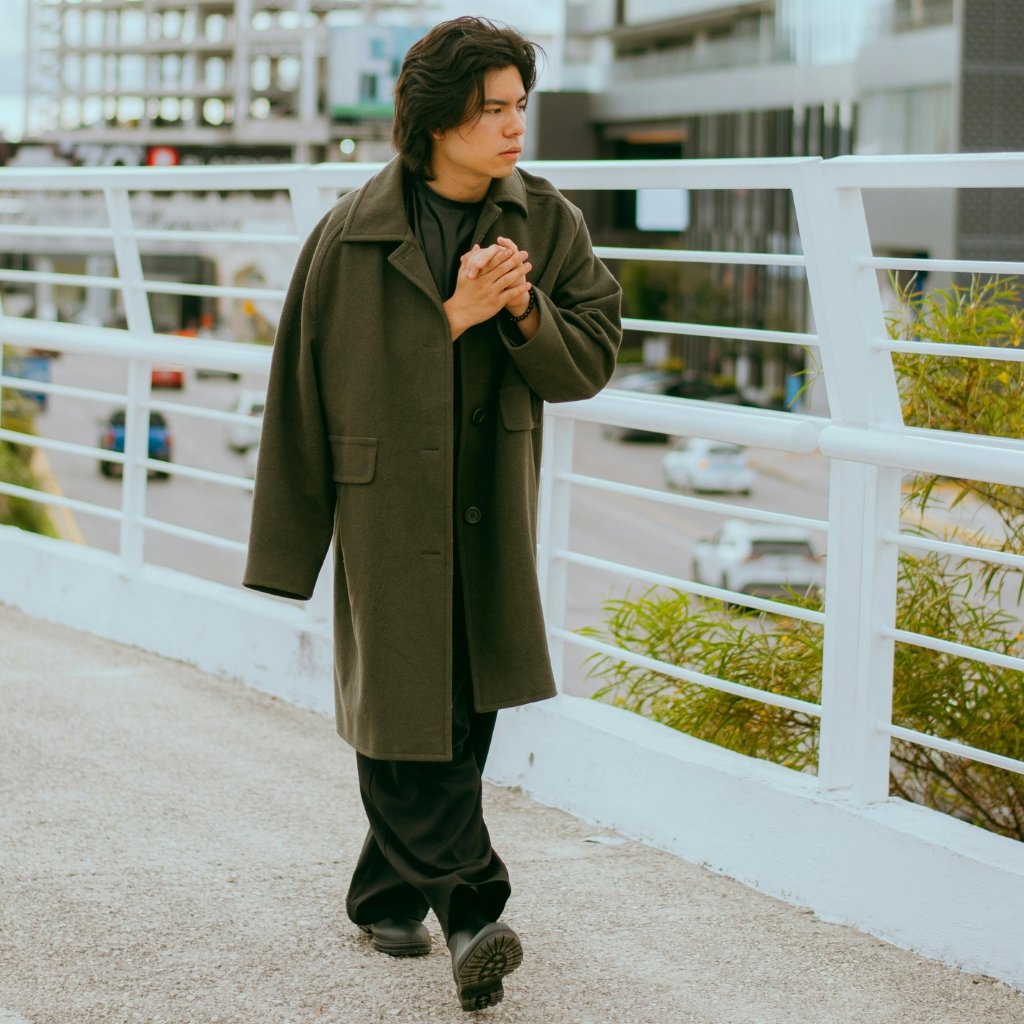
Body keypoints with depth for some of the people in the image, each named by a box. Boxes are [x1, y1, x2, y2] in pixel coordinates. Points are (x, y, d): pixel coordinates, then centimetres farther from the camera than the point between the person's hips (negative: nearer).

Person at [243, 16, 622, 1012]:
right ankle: (470, 907, -3)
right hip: (388, 507, -3)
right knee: (409, 707, -6)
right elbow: (304, 385, -2)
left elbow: (589, 360, 0)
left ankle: (390, 893, 24)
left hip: (492, 515, 3)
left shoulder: (548, 224, 2)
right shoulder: (354, 234, -7)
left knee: (467, 709, 8)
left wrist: (522, 310, -16)